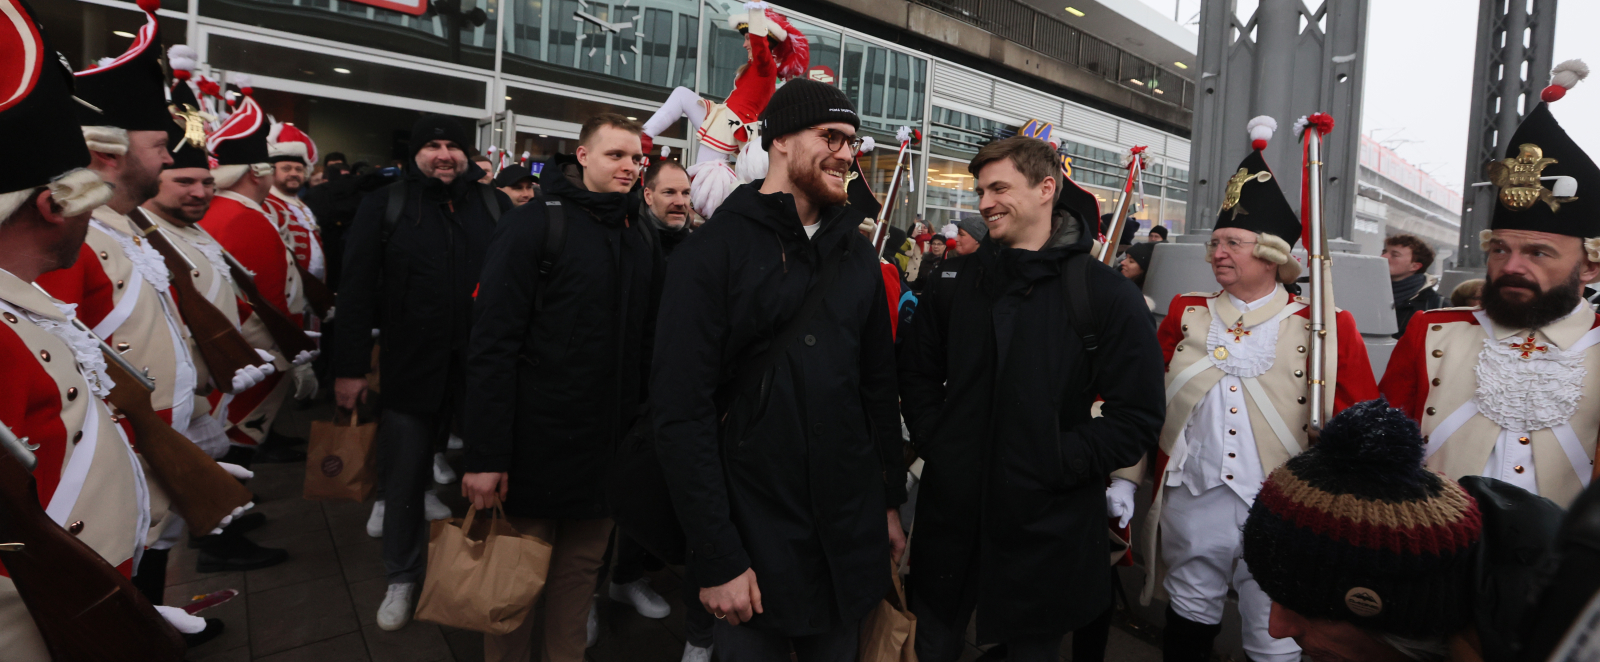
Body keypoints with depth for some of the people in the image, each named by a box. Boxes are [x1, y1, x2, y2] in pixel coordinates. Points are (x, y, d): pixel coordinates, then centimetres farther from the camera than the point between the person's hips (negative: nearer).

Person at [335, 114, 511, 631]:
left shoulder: (495, 206, 5)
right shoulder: (385, 206, 1)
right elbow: (356, 289, -2)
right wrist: (350, 367, -6)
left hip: (485, 368, 1)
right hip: (411, 368, -1)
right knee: (404, 476, 10)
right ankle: (402, 578, 28)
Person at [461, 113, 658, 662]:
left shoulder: (642, 237, 7)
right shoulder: (535, 225, -11)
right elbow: (492, 345, -15)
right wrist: (486, 455, -19)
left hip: (609, 449, 5)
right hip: (538, 445, -5)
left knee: (582, 569, 17)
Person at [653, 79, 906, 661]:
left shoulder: (857, 255, 8)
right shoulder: (711, 252, -11)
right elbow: (681, 410, -15)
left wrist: (891, 502, 11)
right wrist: (717, 558, -17)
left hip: (851, 541, 6)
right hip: (754, 543, -5)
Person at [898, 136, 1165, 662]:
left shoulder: (1107, 295, -9)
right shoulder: (956, 282, 4)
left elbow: (1138, 417, -11)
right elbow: (917, 372, 13)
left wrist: (1058, 463, -16)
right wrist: (933, 439, 0)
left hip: (1045, 527, -3)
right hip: (950, 515, 4)